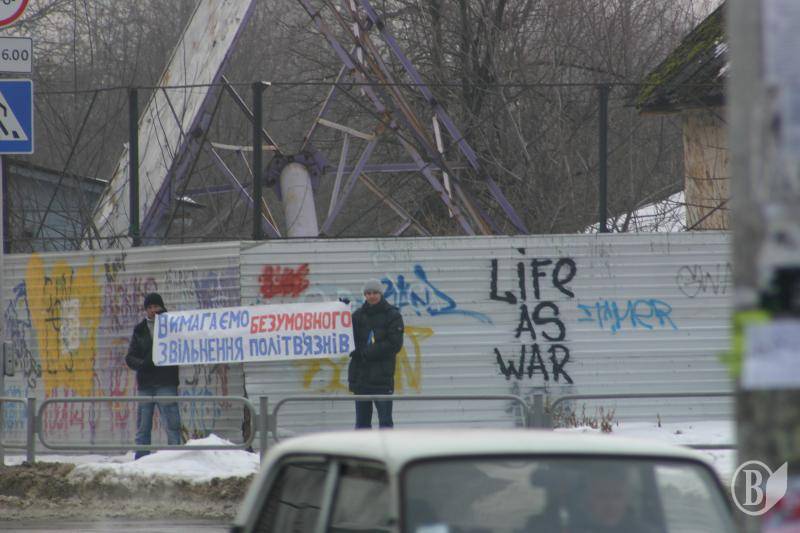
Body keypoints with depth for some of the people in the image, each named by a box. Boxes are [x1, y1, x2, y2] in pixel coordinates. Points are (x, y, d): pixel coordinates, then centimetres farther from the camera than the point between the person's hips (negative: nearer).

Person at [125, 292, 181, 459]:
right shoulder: (140, 330, 14)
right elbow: (130, 358, 12)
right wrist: (142, 364, -12)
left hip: (166, 383, -4)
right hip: (145, 384, 4)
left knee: (172, 425, -12)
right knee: (143, 428, 8)